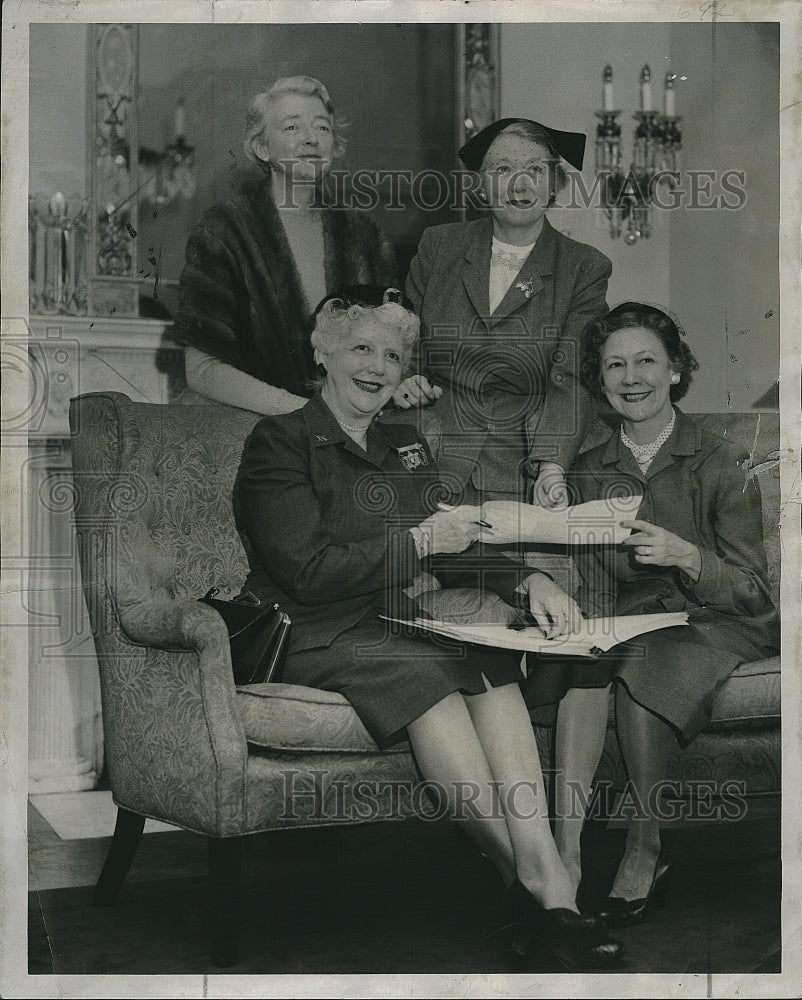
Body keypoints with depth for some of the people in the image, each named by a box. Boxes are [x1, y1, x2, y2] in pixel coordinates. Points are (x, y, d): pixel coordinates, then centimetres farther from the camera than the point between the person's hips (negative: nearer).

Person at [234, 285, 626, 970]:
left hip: (394, 627, 6)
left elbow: (454, 551, 17)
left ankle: (540, 873, -38)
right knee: (423, 673, -35)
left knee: (492, 661, -27)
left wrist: (525, 581, -2)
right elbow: (308, 571, -11)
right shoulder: (280, 441, 1)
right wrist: (416, 542, -8)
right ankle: (537, 879, -33)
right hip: (311, 636, -5)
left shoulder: (407, 445, 22)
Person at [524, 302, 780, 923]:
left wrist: (686, 556, -26)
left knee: (640, 665, -34)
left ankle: (647, 848, -18)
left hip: (714, 624, -3)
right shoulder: (591, 470, 9)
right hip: (630, 618, 4)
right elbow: (594, 589, 5)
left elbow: (752, 591, -7)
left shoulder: (721, 463, -4)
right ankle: (566, 852, -33)